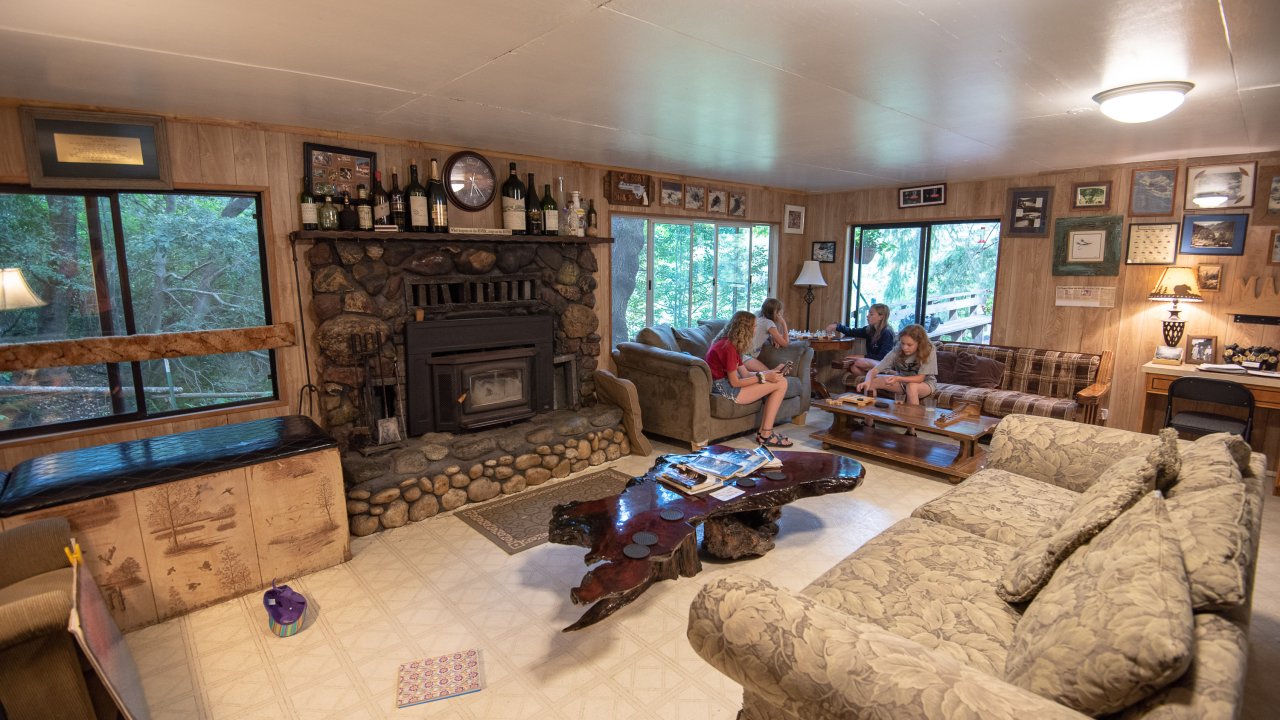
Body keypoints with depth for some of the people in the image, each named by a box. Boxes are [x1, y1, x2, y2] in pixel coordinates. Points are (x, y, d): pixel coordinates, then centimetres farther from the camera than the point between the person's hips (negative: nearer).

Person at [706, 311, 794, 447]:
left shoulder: (730, 344, 13)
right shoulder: (728, 347, -18)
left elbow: (745, 374, 10)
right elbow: (735, 382, -18)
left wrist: (771, 372, 1)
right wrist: (764, 377, -14)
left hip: (724, 384, 10)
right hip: (724, 389, -10)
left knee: (779, 381, 10)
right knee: (781, 384, -9)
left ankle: (764, 433, 7)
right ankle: (765, 435, -3)